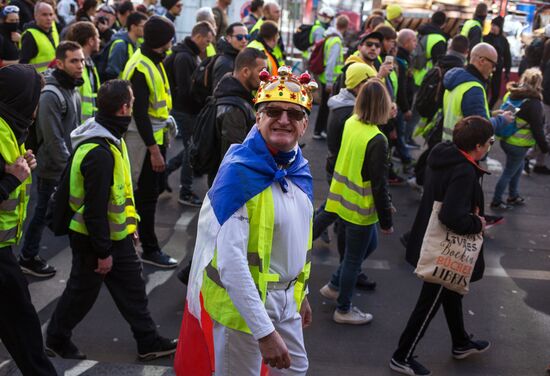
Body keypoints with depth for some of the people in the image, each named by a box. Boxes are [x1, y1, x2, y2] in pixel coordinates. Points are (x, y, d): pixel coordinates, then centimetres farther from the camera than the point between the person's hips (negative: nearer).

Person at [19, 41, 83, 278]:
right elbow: (53, 140, -26)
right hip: (54, 169, -8)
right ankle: (28, 258, 22)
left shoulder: (72, 89, 6)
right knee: (43, 214, 6)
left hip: (69, 166, 8)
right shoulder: (51, 95, -23)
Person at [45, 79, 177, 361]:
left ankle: (149, 342, 27)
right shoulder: (100, 154, -30)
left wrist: (127, 225, 19)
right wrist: (103, 252, -20)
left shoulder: (109, 137, 2)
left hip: (116, 234, 9)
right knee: (82, 292, 11)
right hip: (94, 239, -9)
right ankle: (56, 340, 33)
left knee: (131, 287, 15)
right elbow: (94, 209, -27)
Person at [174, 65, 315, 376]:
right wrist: (264, 330, -29)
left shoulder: (300, 168, 0)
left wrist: (301, 292, 19)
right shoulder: (239, 172, -24)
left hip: (286, 297, 8)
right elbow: (231, 260, -28)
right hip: (242, 299, -7)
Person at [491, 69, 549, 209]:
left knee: (518, 167, 26)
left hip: (505, 140, 8)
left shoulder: (511, 95, 2)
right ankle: (496, 201, 16)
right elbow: (537, 129, -18)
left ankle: (513, 196, 37)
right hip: (519, 146, -8)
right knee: (508, 173, 6)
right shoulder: (533, 103, -20)